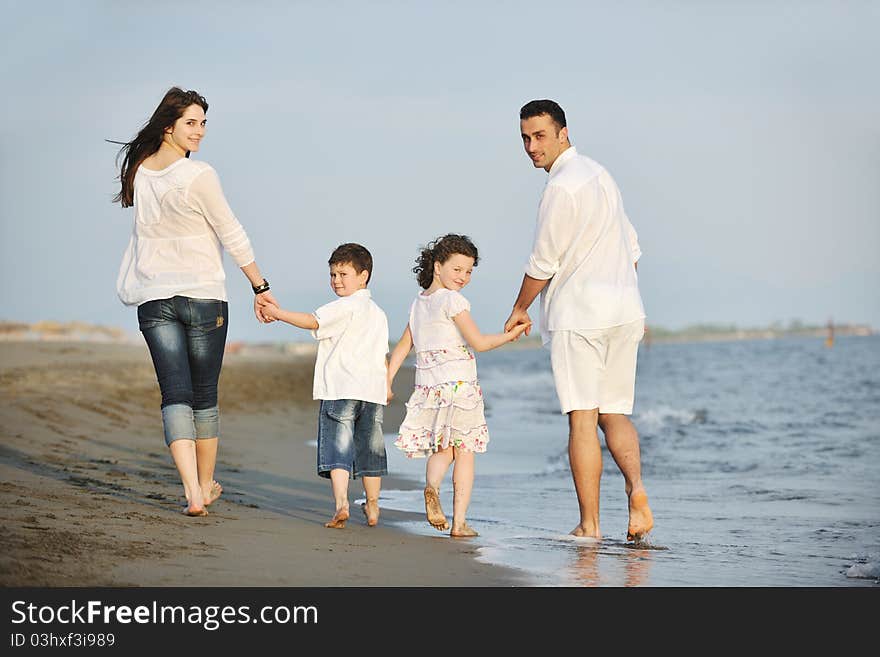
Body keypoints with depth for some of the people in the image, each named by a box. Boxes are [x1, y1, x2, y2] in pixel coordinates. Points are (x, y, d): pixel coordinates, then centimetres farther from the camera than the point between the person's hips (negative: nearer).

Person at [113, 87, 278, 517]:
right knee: (205, 396, 12)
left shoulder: (139, 171, 4)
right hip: (203, 295, -4)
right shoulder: (198, 176, -14)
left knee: (175, 395, -3)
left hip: (153, 299, 4)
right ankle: (206, 485, 25)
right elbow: (232, 235, -6)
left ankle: (193, 492, -16)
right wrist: (260, 287, 2)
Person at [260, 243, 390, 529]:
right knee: (369, 449, 15)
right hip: (373, 391, 7)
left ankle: (341, 503, -23)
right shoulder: (378, 313, 18)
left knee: (337, 449, -9)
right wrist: (385, 388, 31)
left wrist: (276, 313, -8)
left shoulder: (344, 307, -6)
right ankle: (372, 507, 24)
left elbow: (313, 321, -17)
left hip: (340, 390, -7)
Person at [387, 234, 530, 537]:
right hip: (458, 383, -6)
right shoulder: (452, 300, -9)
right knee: (464, 452, 2)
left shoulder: (418, 303, 14)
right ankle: (460, 522, -2)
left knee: (442, 449, 13)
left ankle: (432, 486, -21)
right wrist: (509, 335, -2)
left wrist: (387, 380, 19)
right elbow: (478, 342, -12)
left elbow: (402, 346, 17)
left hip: (428, 386, 6)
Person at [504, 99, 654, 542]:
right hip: (623, 310, 8)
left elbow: (543, 263, -10)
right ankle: (636, 487, -15)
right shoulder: (598, 174, 17)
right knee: (614, 413, 10)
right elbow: (631, 247, 22)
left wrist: (519, 310, 5)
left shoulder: (562, 187, -13)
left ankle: (589, 524, -4)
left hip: (577, 313, -8)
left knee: (582, 418, -4)